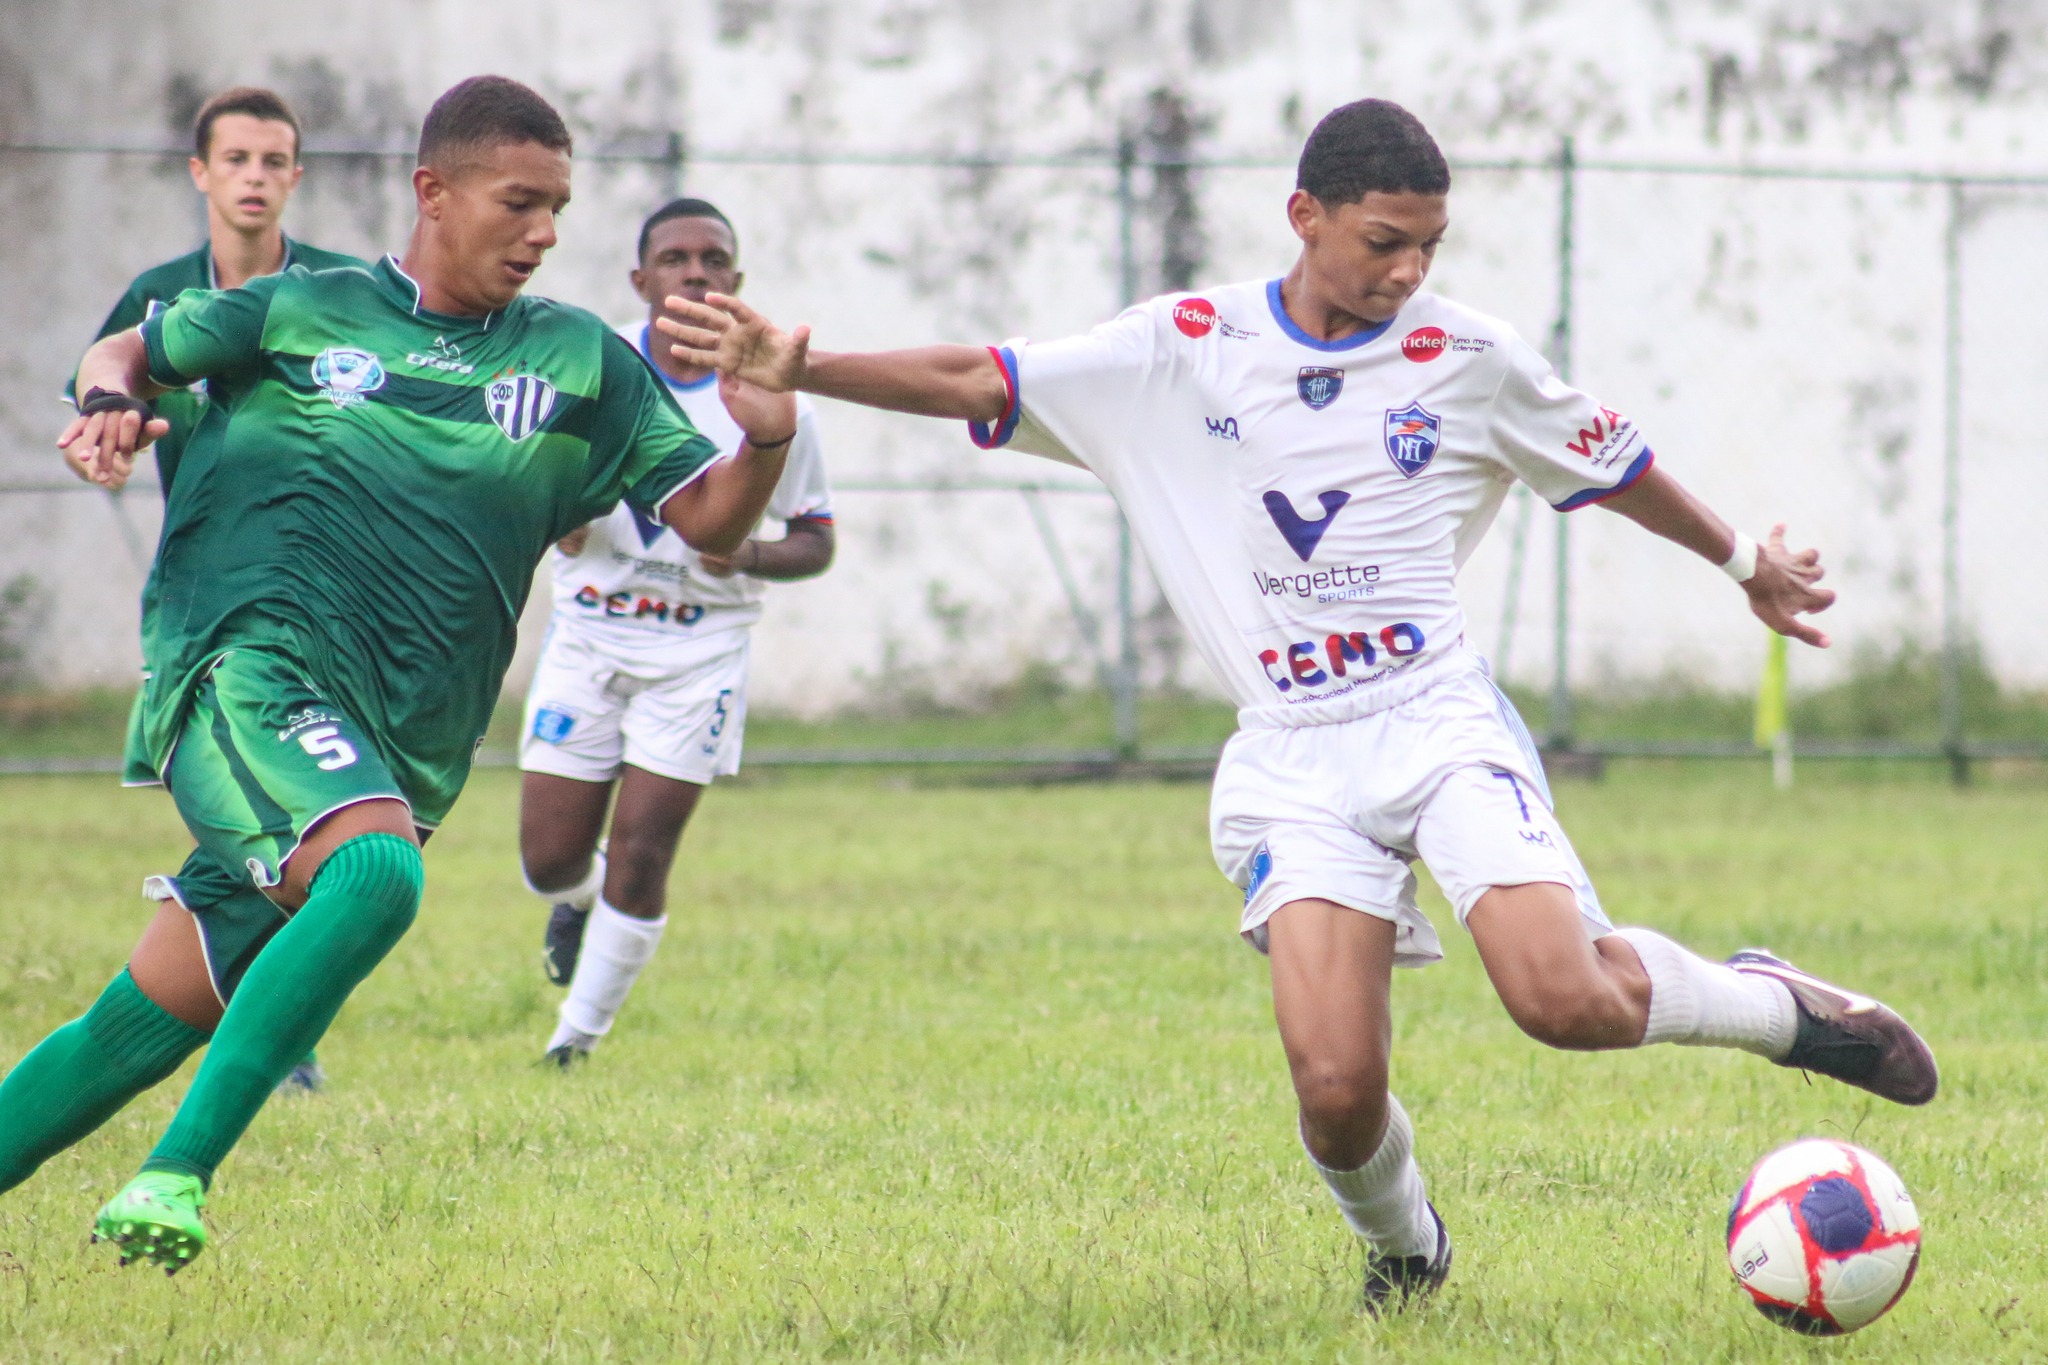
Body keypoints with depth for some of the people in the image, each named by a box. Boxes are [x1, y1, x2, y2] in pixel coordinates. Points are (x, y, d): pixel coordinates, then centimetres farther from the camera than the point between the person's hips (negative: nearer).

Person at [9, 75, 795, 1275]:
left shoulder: (582, 363, 14)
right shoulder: (303, 311, 10)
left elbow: (710, 522, 12)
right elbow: (130, 354, 24)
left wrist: (769, 443, -10)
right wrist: (111, 404, 0)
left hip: (394, 746, 4)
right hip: (250, 667, -4)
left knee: (150, 1025, 1)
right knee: (378, 869, -33)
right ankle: (176, 1177, -33)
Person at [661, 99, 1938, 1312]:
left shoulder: (1469, 357, 3)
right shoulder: (1182, 350, 3)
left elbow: (1614, 466, 19)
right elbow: (977, 384, 3)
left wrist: (1747, 561, 31)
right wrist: (801, 367, -8)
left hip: (1440, 723, -1)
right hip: (1294, 759, 1)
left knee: (1563, 998, -25)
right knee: (1336, 1084, -16)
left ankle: (1771, 1005, 5)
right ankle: (1402, 1243, 18)